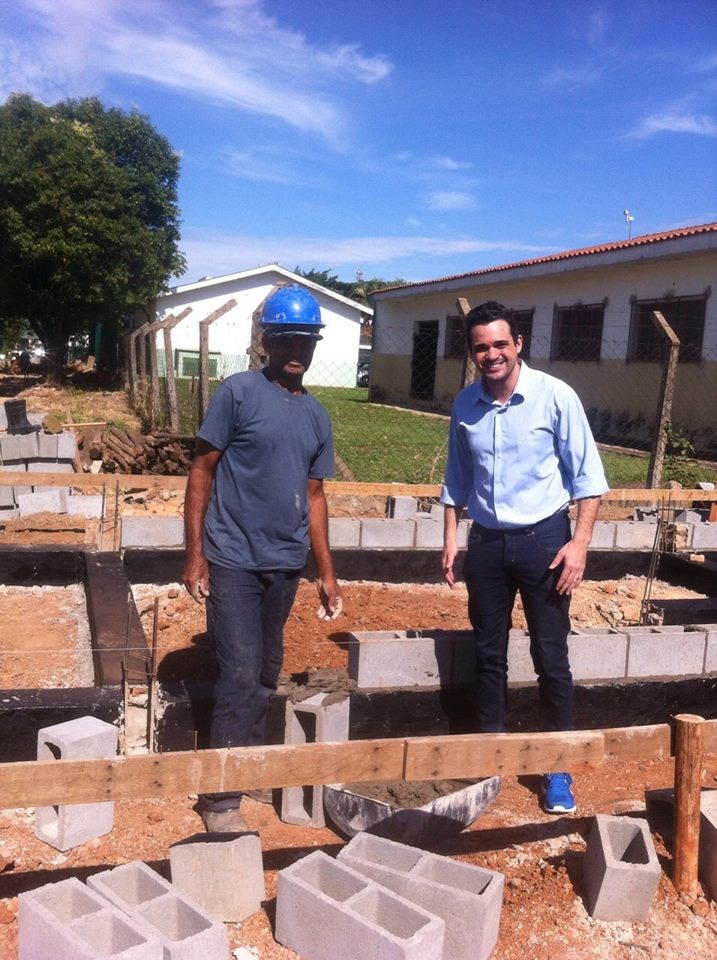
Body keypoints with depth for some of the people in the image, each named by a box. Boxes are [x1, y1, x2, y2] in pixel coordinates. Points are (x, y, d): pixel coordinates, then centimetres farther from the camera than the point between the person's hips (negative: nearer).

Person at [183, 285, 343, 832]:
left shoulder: (317, 415, 9)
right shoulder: (238, 393, -7)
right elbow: (202, 472, -6)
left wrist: (327, 574, 13)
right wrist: (195, 554, -11)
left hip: (285, 563, 6)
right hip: (233, 561, -5)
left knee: (268, 673, 16)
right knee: (241, 676, -5)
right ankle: (221, 795, 10)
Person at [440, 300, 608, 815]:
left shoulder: (555, 396, -11)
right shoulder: (465, 404, 1)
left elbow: (586, 474, -7)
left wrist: (580, 542, -12)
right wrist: (451, 537, 8)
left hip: (542, 539, -3)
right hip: (487, 542, 4)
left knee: (551, 657, 4)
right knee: (488, 652, 13)